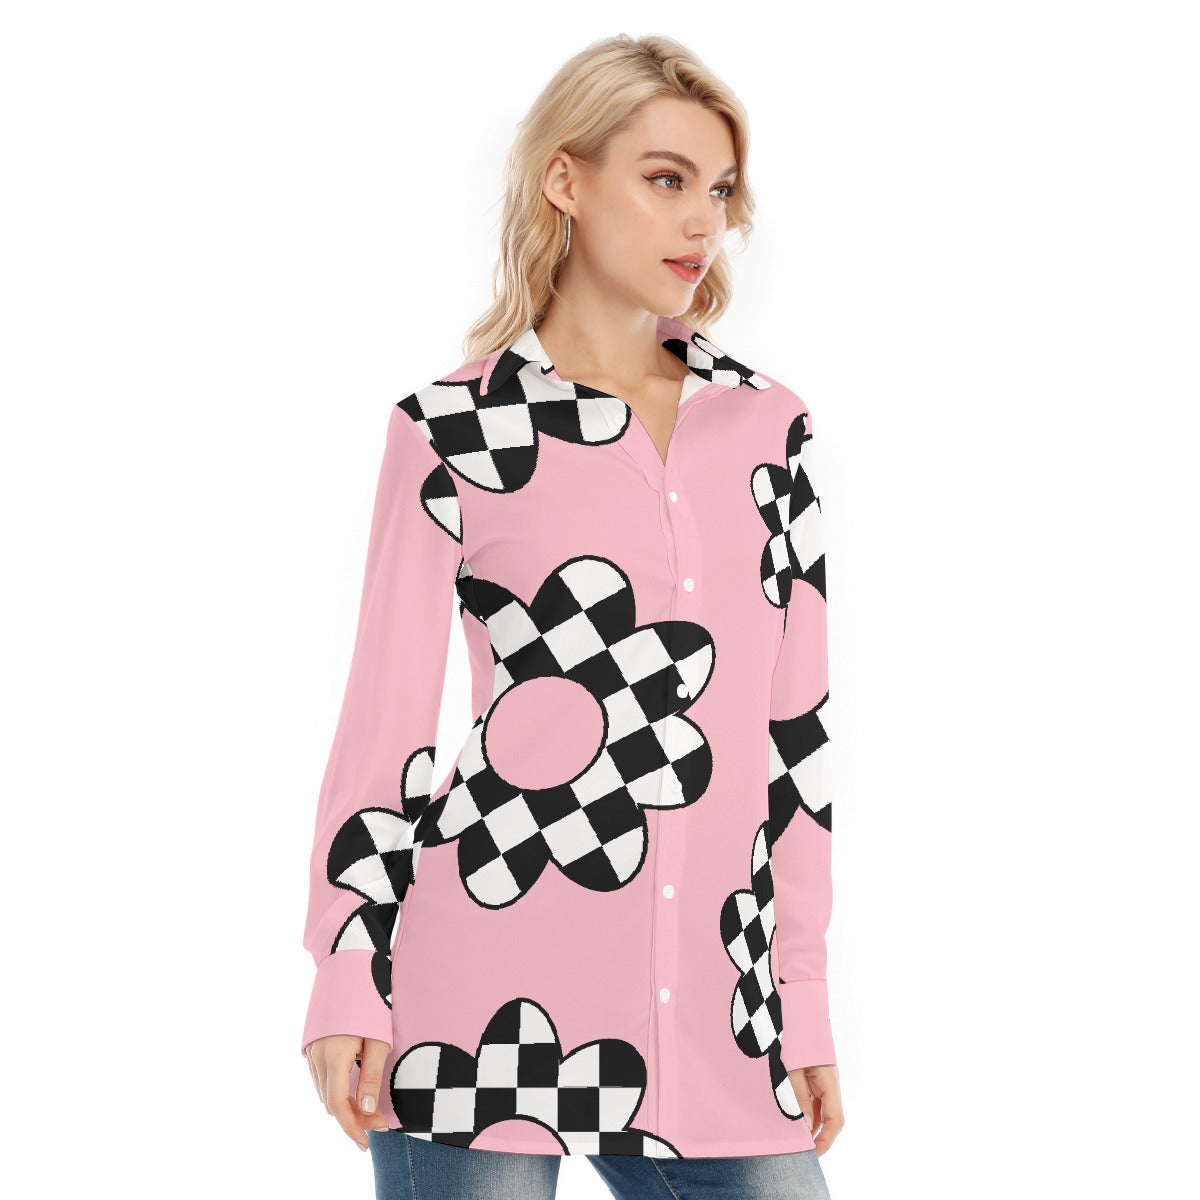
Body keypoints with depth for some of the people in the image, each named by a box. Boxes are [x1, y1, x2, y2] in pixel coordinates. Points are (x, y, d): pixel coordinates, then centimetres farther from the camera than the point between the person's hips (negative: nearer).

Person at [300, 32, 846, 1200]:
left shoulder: (769, 426, 11)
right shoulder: (457, 430, 0)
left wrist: (803, 995, 12)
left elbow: (795, 721, 12)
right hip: (488, 1004, -3)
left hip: (712, 1016, 4)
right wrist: (345, 979, -3)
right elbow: (387, 715, 1)